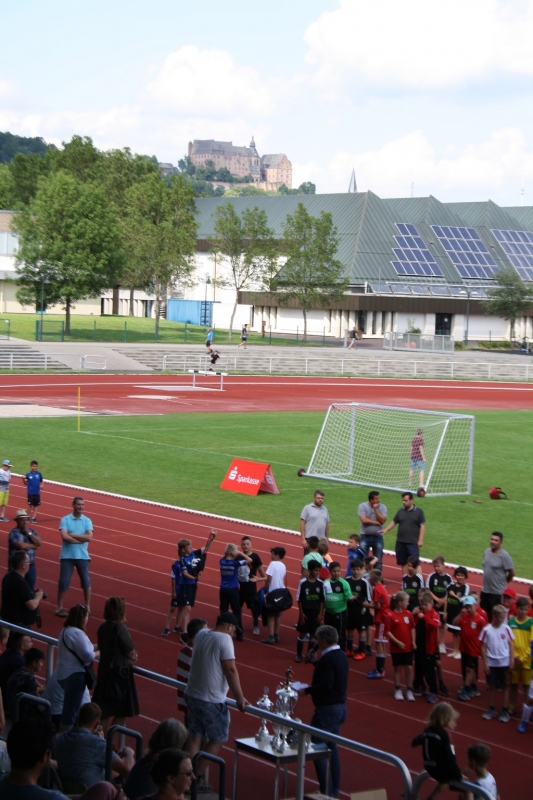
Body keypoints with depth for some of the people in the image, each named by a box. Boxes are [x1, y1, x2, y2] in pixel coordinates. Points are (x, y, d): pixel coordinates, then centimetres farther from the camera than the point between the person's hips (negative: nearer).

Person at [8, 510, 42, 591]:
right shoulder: (14, 532, -12)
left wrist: (29, 533, -9)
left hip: (31, 565, 6)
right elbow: (22, 546, -23)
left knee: (30, 589, 12)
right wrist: (33, 545, -5)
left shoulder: (31, 531, 10)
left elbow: (39, 543, -2)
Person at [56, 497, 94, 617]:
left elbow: (89, 537, -12)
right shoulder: (65, 519, -3)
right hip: (67, 556, -2)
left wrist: (72, 535, -14)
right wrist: (81, 539, -13)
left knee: (86, 581, 7)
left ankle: (87, 606, 20)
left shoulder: (87, 521, 3)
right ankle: (59, 607, 11)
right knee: (63, 582, 0)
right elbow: (64, 537, -16)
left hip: (82, 556, 2)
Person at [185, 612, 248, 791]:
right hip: (212, 700, -7)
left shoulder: (201, 634, 6)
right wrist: (239, 697, -19)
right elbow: (231, 670, -20)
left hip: (192, 695, 7)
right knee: (217, 740, 8)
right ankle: (196, 777, 7)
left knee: (194, 737, 13)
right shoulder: (224, 638, -15)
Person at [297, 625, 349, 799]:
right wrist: (316, 663, 11)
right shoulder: (341, 656, 10)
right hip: (340, 706, 10)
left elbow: (326, 685, -26)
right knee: (331, 747, 18)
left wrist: (306, 690, -17)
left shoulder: (327, 659, -20)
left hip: (327, 709, -10)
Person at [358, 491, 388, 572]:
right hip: (365, 536, -2)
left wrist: (376, 509, -18)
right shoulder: (363, 506, -9)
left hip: (378, 537, 2)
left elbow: (383, 521, -15)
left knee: (378, 560, 5)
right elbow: (363, 520, -19)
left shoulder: (382, 507, -3)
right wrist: (376, 522, -13)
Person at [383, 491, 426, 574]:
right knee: (403, 563, 11)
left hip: (413, 543, -5)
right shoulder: (400, 511, 9)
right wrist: (386, 529, -3)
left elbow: (422, 526, -4)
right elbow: (394, 522, 14)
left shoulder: (419, 511, -2)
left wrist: (421, 540, -10)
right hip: (400, 542, 5)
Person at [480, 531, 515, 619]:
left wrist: (503, 582, 2)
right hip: (485, 590, 7)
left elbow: (512, 573, -12)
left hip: (498, 593, -7)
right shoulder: (486, 552, 6)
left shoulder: (504, 555, -15)